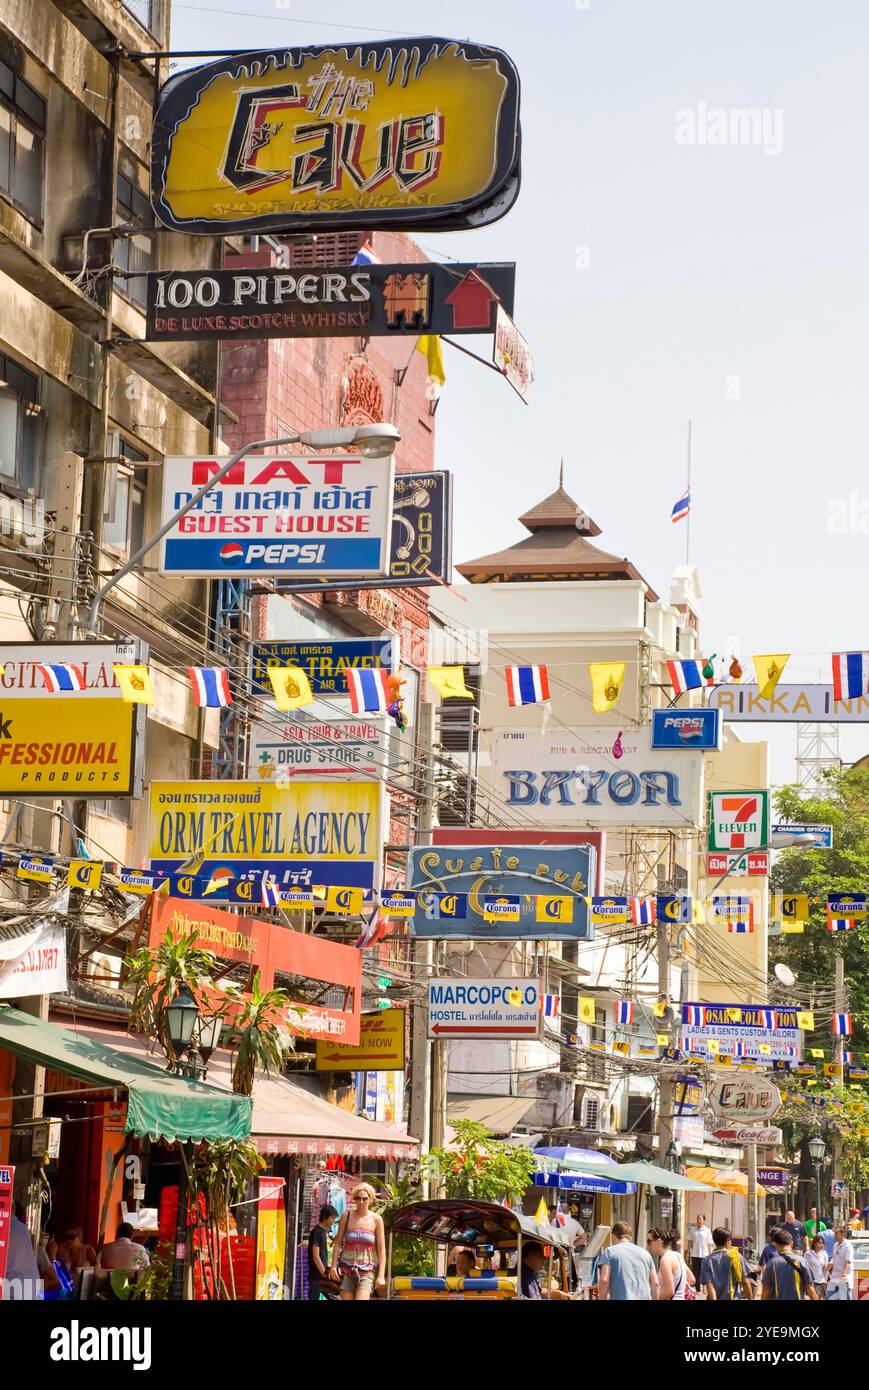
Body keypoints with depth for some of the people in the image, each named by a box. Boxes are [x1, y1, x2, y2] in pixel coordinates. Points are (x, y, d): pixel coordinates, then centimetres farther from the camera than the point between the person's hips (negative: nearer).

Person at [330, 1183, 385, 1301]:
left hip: (366, 1270, -2)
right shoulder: (347, 1216, 5)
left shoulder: (376, 1220, 1)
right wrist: (334, 1265, 1)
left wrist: (381, 1275, -5)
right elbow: (338, 1242, 9)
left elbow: (381, 1249, 1)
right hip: (347, 1268, 2)